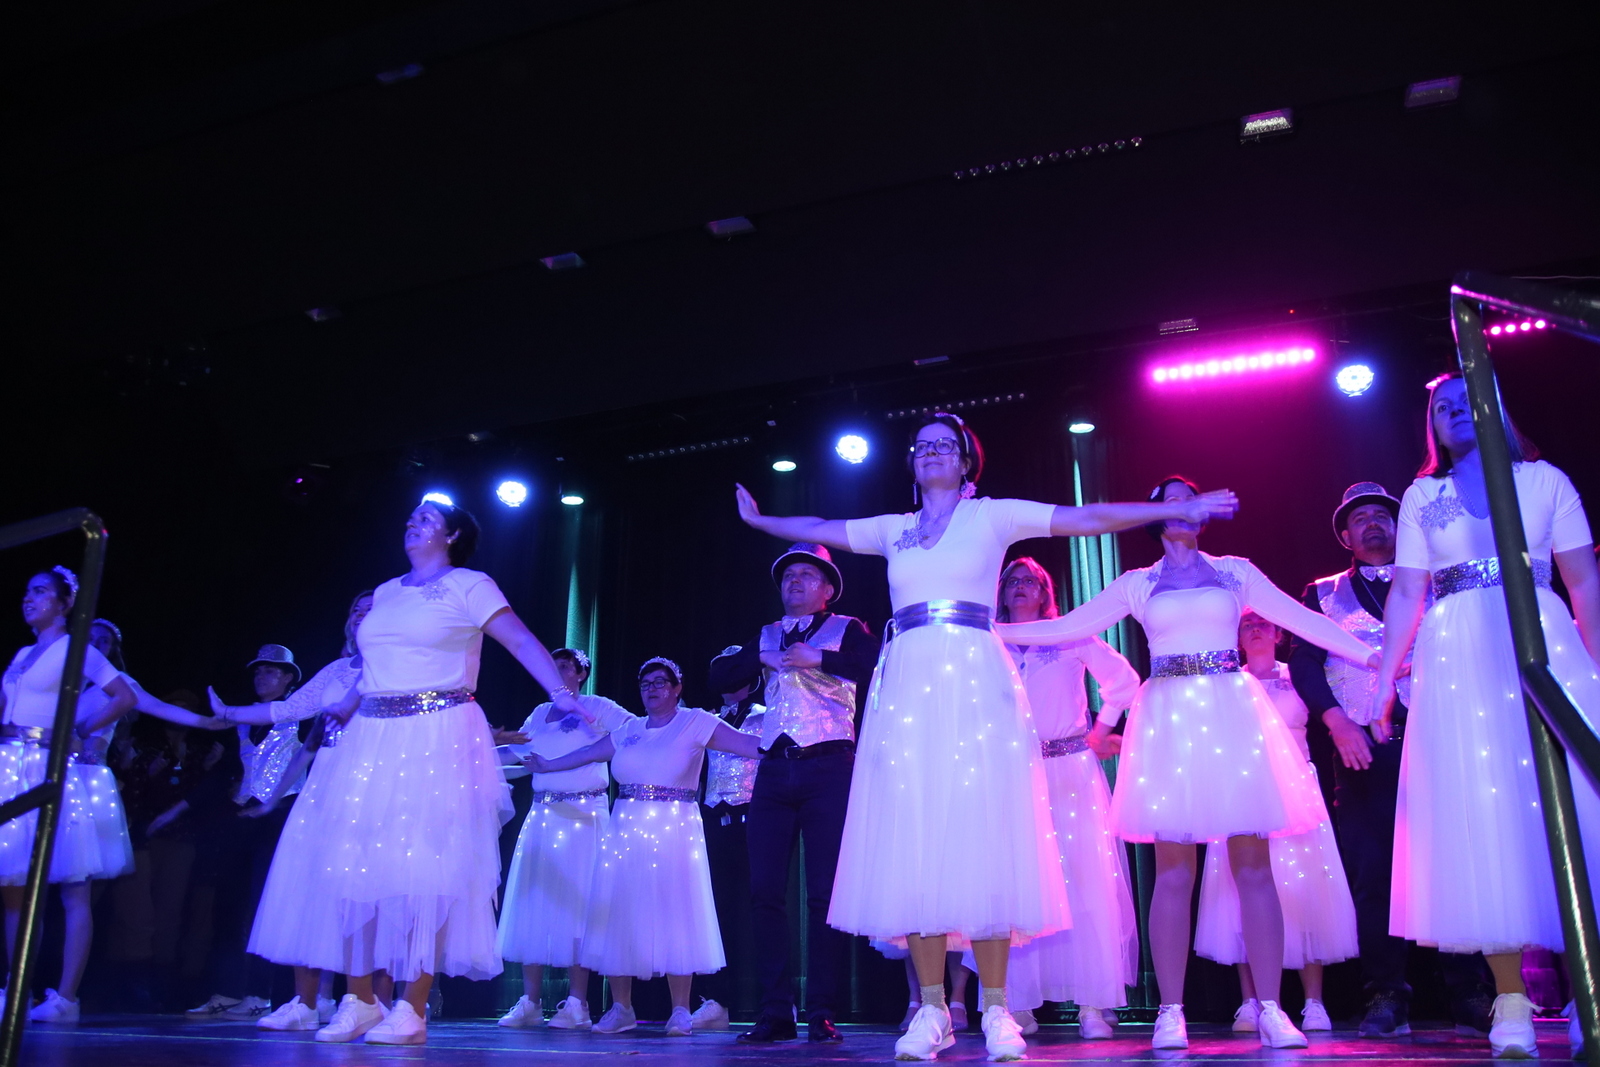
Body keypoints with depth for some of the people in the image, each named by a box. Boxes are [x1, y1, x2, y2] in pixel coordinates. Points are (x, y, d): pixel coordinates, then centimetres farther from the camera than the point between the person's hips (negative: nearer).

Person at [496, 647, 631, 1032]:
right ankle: (530, 1002, 9)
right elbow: (517, 752, 15)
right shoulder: (540, 713, 17)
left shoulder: (597, 708, 2)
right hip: (542, 814, 5)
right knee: (532, 902, 2)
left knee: (576, 904, -6)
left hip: (584, 815, -5)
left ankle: (576, 1004, -2)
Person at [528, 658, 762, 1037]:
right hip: (626, 831, 5)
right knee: (619, 916, 4)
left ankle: (680, 1011, 5)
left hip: (674, 831, -4)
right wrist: (547, 765, 32)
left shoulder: (695, 723, 0)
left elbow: (745, 743, -10)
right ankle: (621, 1008, 16)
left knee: (673, 915, -4)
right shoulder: (629, 730, 14)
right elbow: (589, 753, 25)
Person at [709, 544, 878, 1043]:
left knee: (825, 892, -5)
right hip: (774, 771, 4)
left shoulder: (846, 629, 9)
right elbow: (719, 677, 12)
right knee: (765, 890, 0)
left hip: (828, 768, -4)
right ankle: (775, 1012, 7)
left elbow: (877, 665, -10)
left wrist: (816, 658, -14)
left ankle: (822, 1012, 1)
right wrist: (760, 658, -3)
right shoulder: (767, 636, 21)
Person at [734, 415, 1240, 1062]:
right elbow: (819, 530, 31)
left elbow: (1088, 518, 8)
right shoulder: (894, 530, 20)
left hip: (974, 684, -3)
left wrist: (1178, 510, 6)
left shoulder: (994, 516, 11)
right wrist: (760, 520, 41)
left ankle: (995, 1010, -1)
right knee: (913, 843, -2)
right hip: (907, 687, 3)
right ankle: (932, 1009, 4)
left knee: (981, 839, -7)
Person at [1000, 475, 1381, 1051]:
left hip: (1232, 715, 0)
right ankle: (1171, 1012, 3)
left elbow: (1302, 619, 12)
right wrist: (992, 630, 6)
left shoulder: (1235, 571, 14)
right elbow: (1067, 627, 11)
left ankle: (1271, 1010, 1)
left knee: (1254, 869, -3)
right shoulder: (1137, 584, 13)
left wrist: (1372, 654, 6)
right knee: (1173, 873, -2)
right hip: (1169, 720, 0)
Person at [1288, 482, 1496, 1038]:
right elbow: (1303, 661, 5)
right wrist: (1337, 721, -9)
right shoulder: (1323, 594, 17)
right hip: (1363, 748, 0)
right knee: (1371, 871, -4)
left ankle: (1470, 997, 2)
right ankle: (1386, 998, 1)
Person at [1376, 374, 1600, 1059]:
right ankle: (1512, 1001, -2)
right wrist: (1385, 681, 1)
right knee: (1482, 812, -5)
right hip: (1457, 660, 0)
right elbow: (1406, 596, 8)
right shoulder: (1421, 498, 14)